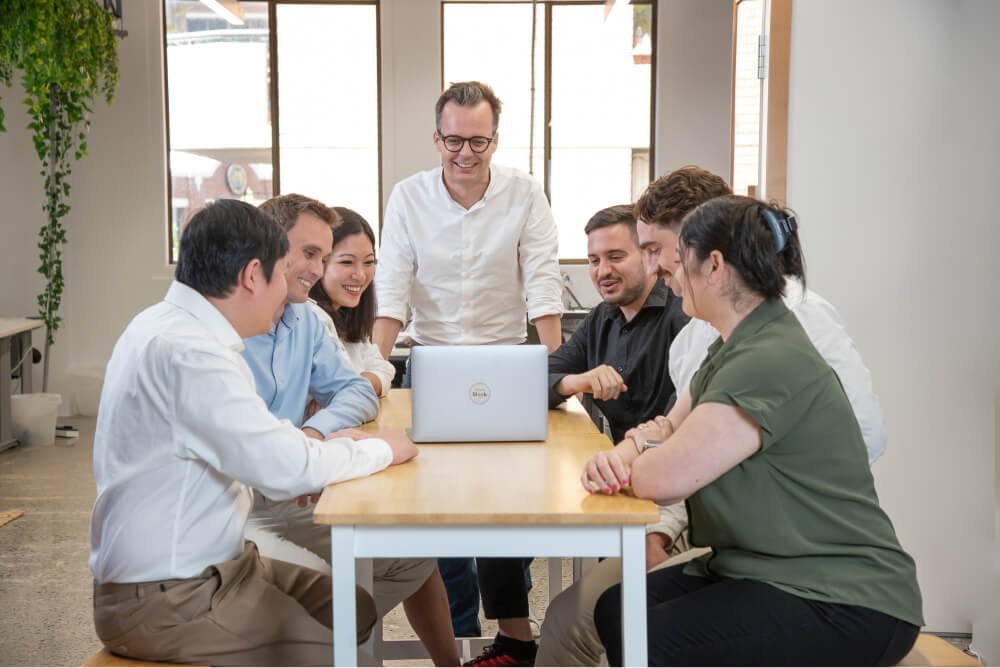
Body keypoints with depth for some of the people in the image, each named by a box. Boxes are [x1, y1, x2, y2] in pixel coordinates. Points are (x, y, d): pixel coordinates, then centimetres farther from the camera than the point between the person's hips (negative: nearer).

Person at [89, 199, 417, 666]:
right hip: (164, 602, -10)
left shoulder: (165, 324, 7)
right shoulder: (189, 352, -25)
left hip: (204, 567, 10)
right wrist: (381, 449, -12)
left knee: (357, 611, 10)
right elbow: (286, 468, -28)